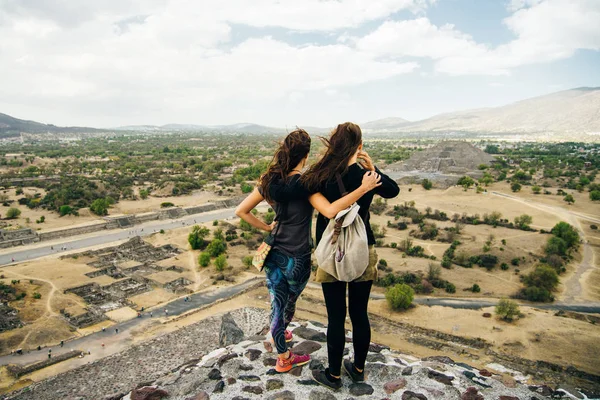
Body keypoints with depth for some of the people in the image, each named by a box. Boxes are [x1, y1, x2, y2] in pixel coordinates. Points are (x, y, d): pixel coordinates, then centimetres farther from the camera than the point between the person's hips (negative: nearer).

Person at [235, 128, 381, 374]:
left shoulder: (270, 181, -2)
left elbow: (241, 211, 0)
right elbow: (330, 210, -34)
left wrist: (266, 228, 6)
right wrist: (363, 189, -35)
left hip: (274, 253, 3)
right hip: (297, 258, -3)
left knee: (277, 304, 16)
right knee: (290, 301, 23)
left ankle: (281, 345, 38)